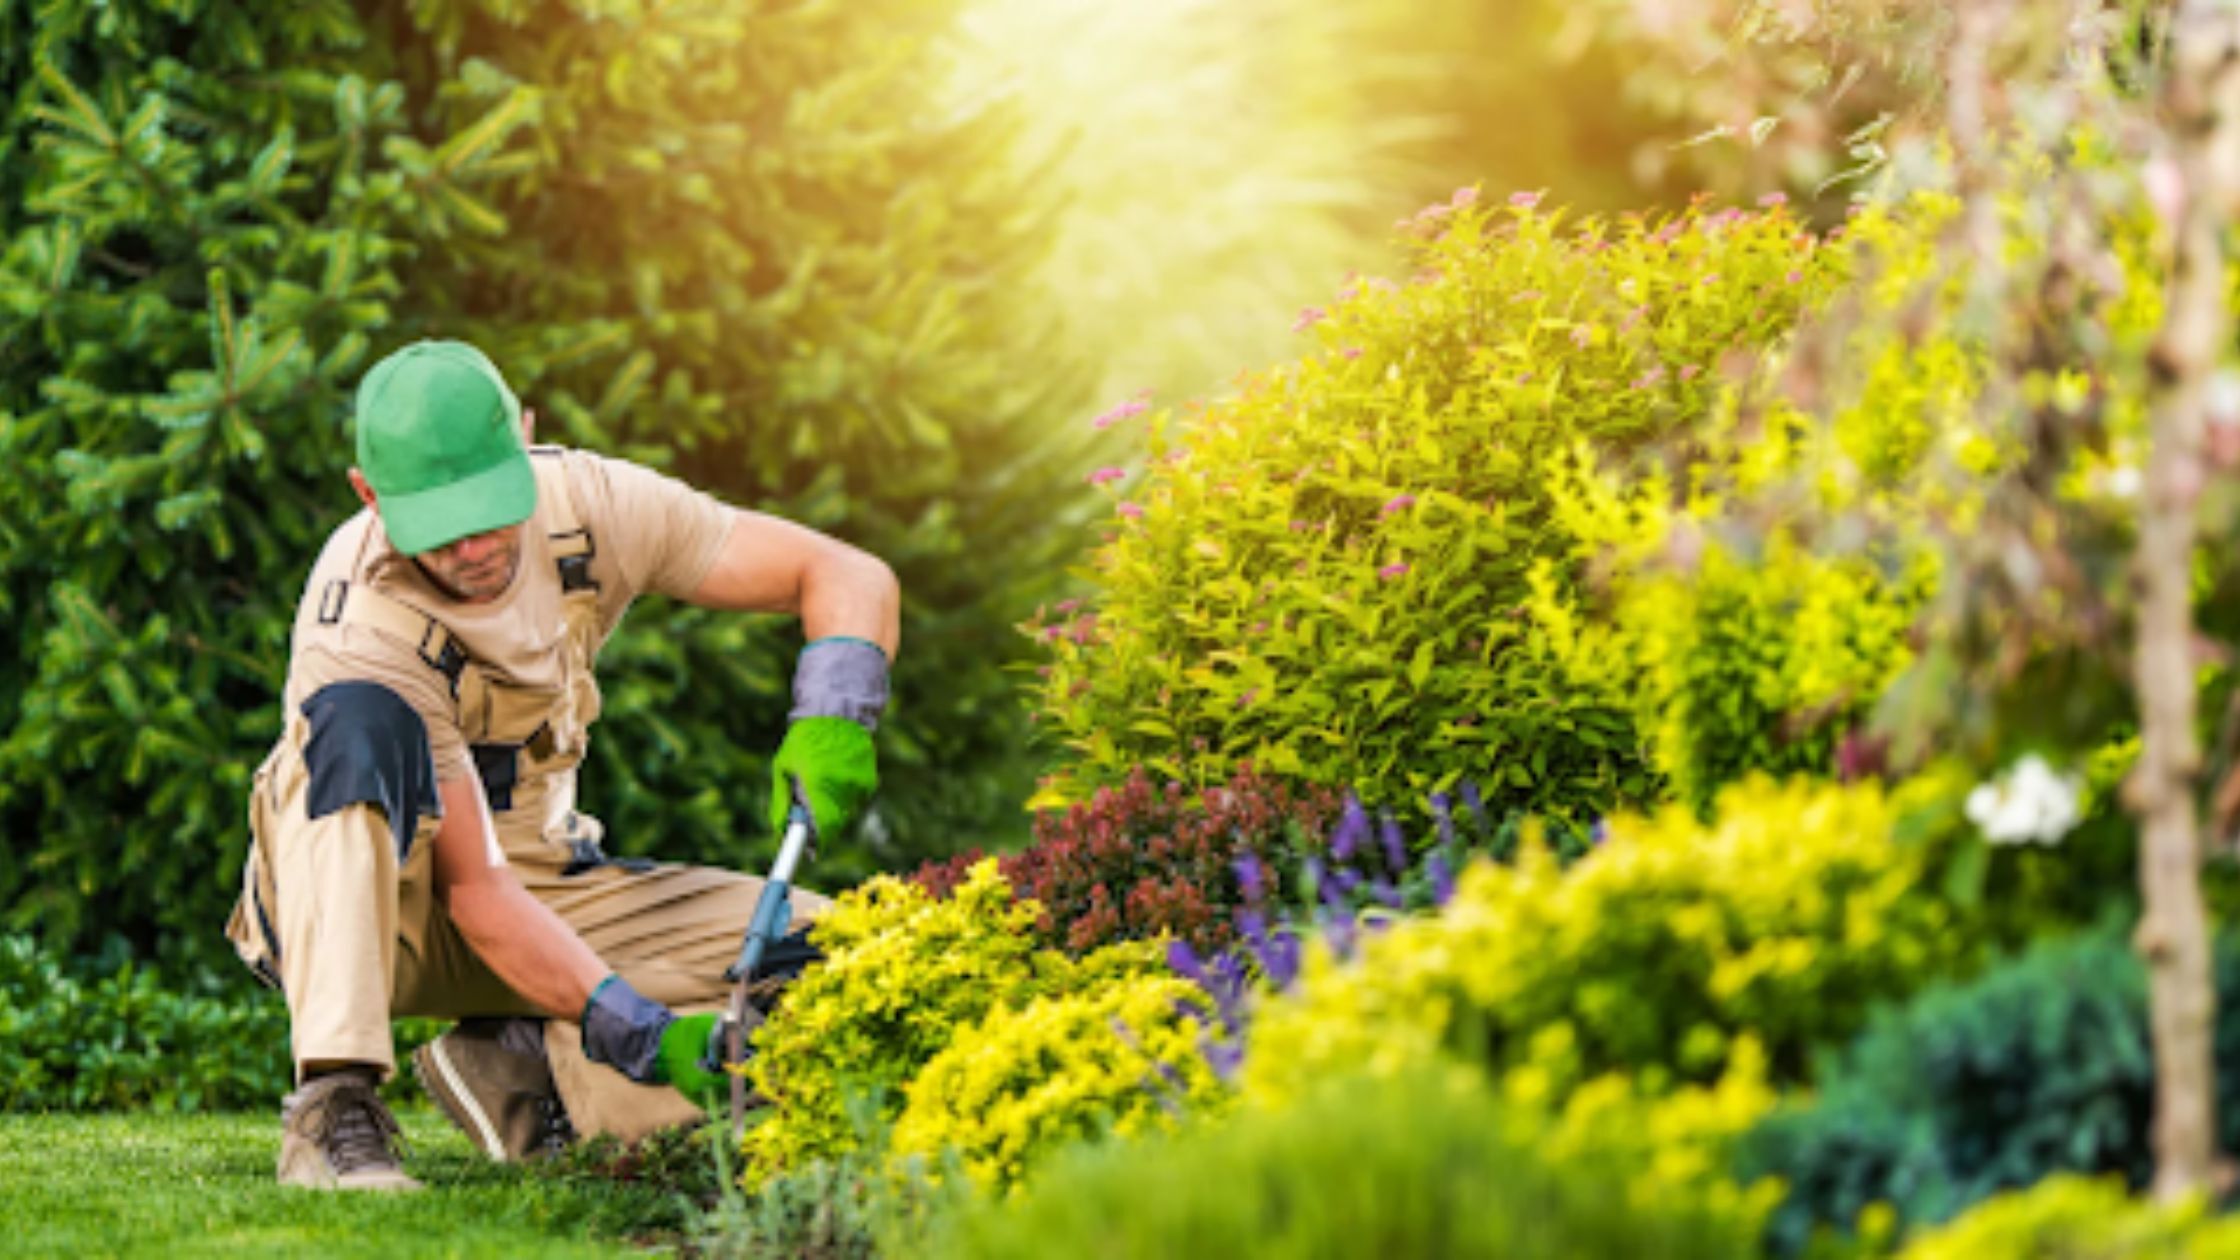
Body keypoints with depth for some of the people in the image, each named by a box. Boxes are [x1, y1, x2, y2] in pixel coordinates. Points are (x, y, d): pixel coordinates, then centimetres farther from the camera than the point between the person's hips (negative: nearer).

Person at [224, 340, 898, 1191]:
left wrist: (832, 719, -32)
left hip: (537, 879, 5)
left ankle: (523, 1069, -5)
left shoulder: (583, 505, -15)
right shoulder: (363, 629, -30)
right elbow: (472, 890, -31)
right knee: (364, 722, -39)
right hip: (352, 902, -5)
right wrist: (647, 1036, -40)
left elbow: (850, 576, -10)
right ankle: (334, 1108, -41)